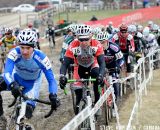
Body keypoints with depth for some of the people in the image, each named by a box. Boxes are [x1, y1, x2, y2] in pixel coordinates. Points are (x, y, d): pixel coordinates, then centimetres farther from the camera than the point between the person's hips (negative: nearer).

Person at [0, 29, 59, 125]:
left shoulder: (41, 58, -34)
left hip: (32, 83, 0)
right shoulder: (14, 53, -34)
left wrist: (53, 95, -47)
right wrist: (12, 85, -65)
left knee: (29, 108, -13)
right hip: (17, 77, 0)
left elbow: (51, 79, -29)